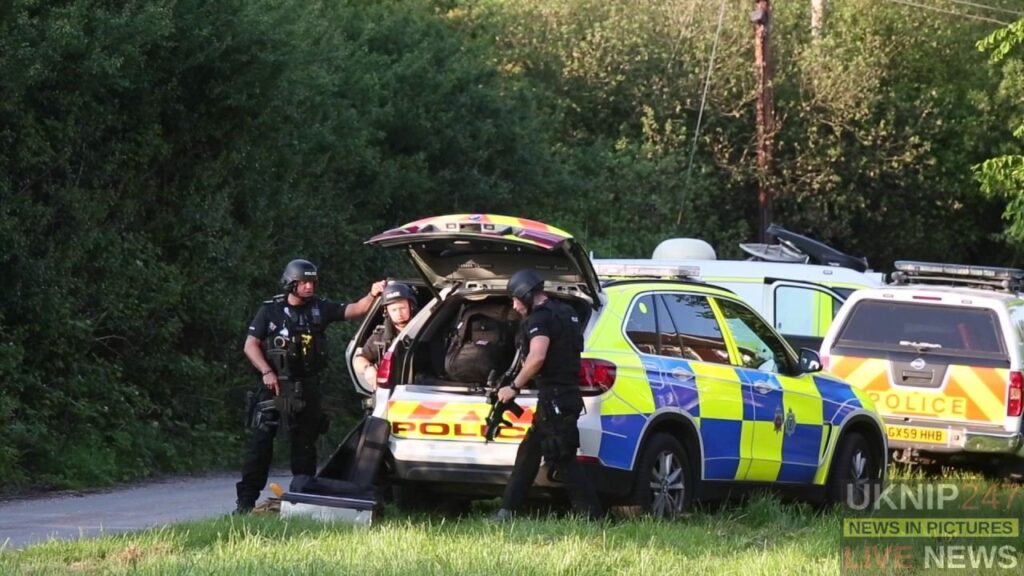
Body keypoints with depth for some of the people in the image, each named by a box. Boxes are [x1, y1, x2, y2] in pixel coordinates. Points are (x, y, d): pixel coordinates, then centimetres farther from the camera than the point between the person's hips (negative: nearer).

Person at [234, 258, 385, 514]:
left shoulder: (320, 309, 8)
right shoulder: (270, 311, 0)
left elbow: (354, 310, 1)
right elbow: (251, 345, -2)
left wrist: (372, 296, -18)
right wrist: (266, 372, -14)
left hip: (307, 389, 3)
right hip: (275, 386, -3)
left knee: (304, 445, 8)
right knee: (260, 441, -8)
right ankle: (246, 500, -7)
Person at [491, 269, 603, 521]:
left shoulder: (541, 318, -14)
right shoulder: (565, 312, 17)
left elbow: (537, 356, -30)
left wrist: (514, 387, -22)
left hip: (554, 397, -10)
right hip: (567, 394, 10)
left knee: (564, 460, -9)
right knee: (528, 453, 15)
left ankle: (591, 517, -11)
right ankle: (507, 511, 19)